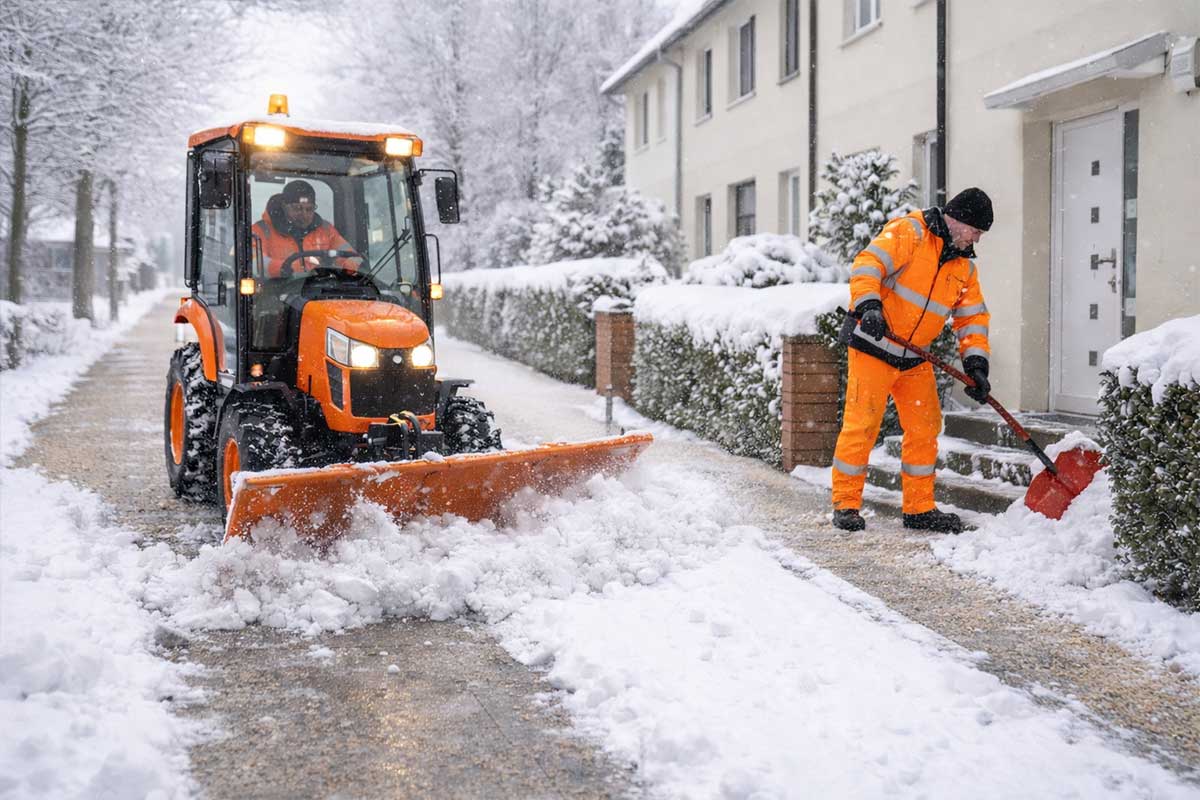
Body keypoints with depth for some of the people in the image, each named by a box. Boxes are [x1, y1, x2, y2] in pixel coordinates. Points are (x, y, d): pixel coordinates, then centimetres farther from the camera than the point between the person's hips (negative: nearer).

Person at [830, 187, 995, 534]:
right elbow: (868, 264, -22)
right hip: (873, 345, -8)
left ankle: (920, 508, 18)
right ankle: (846, 503, 2)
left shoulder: (964, 266, 12)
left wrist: (976, 364, -3)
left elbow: (972, 317, 11)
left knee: (925, 428, 8)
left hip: (915, 359, 8)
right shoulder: (910, 232, -11)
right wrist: (869, 306, -37)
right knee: (861, 425, -8)